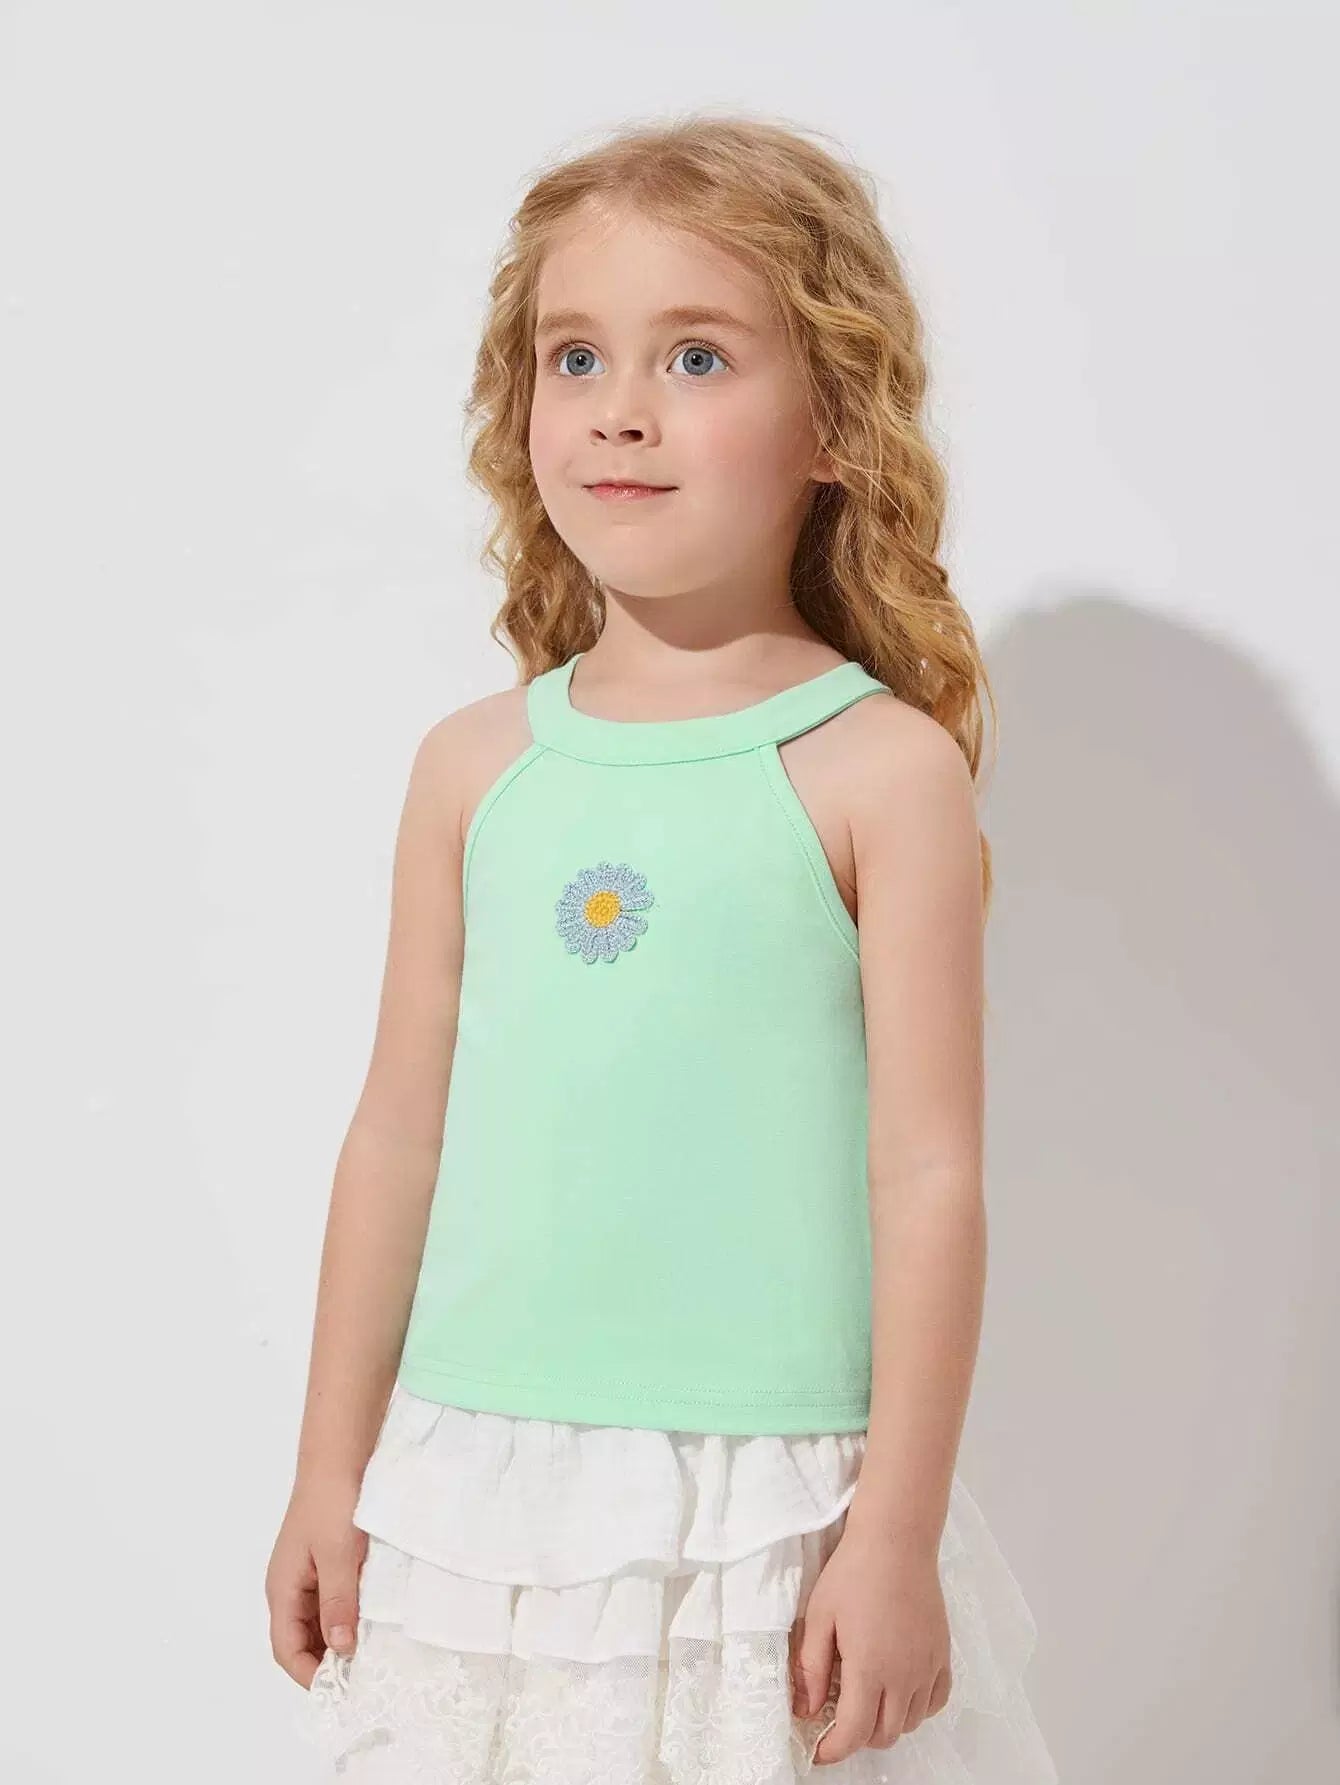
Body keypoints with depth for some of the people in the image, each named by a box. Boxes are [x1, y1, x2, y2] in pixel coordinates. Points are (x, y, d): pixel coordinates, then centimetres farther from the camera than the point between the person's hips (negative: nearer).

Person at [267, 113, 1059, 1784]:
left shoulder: (881, 771, -8)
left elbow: (928, 1173, -8)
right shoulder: (476, 764, 4)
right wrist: (331, 1471, 11)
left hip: (763, 1506, -3)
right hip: (475, 1486, 4)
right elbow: (399, 1129, 8)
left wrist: (898, 1533, -9)